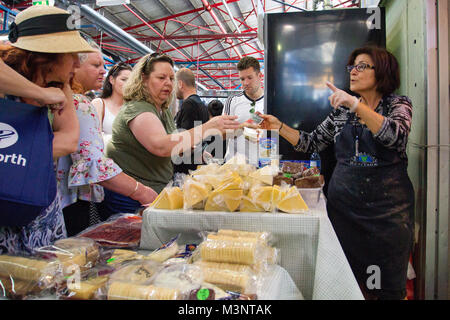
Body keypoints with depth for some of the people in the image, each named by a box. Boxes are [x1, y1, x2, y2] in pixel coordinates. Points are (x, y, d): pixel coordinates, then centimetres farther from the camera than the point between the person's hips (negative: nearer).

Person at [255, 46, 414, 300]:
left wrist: (355, 103, -26)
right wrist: (278, 126, 0)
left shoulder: (398, 104, 0)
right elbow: (311, 143, 10)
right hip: (344, 200, 3)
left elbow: (396, 136, -22)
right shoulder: (342, 111, 9)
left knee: (388, 284, 6)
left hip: (388, 204, -2)